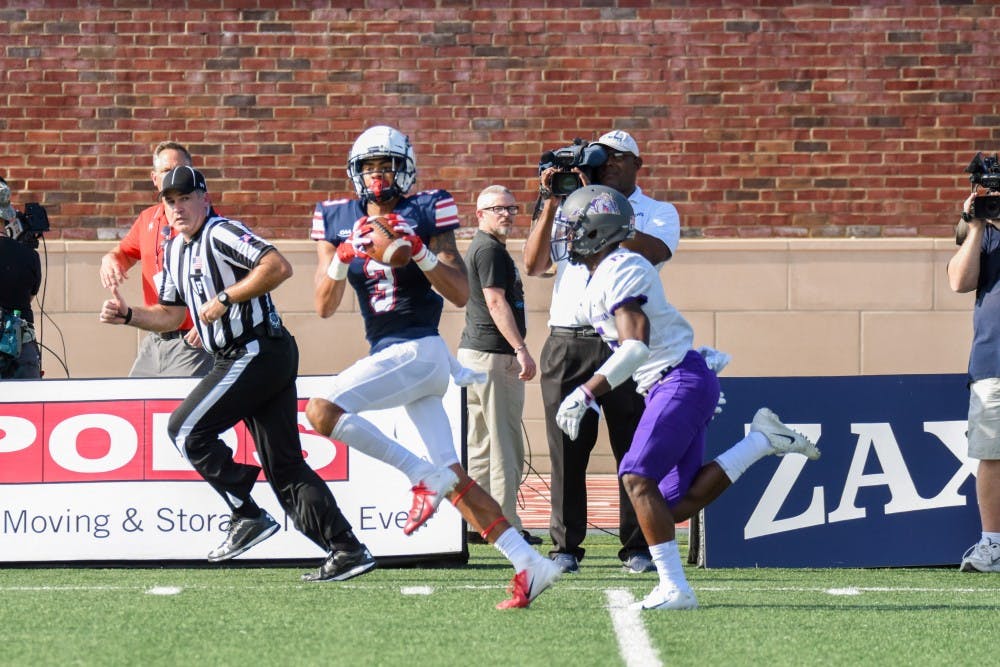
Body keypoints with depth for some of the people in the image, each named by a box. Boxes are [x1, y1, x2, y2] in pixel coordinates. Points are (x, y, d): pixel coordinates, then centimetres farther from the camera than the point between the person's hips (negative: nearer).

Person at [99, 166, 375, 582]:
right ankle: (346, 551, 1)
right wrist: (128, 316, 11)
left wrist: (224, 299, -19)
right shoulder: (176, 251, 18)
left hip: (256, 353, -10)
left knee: (186, 429, -8)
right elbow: (171, 315, 27)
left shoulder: (221, 234, -11)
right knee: (283, 464, 5)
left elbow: (278, 267, -23)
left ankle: (248, 517, -6)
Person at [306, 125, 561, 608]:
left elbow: (461, 294, -7)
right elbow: (325, 307, 6)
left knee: (321, 410, -22)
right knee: (452, 476, 3)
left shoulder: (426, 213, -3)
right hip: (390, 356, 6)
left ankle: (422, 476, -15)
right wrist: (343, 256, -9)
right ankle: (529, 564, 5)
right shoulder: (338, 221, 10)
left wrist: (419, 251, -19)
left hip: (418, 350, -6)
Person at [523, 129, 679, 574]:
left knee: (634, 449, -3)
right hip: (568, 343, 2)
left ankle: (637, 547, 3)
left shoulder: (659, 213, 12)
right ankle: (565, 546, 5)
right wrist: (550, 204, 0)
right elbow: (533, 265, 8)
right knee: (566, 449, 0)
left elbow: (651, 251, -11)